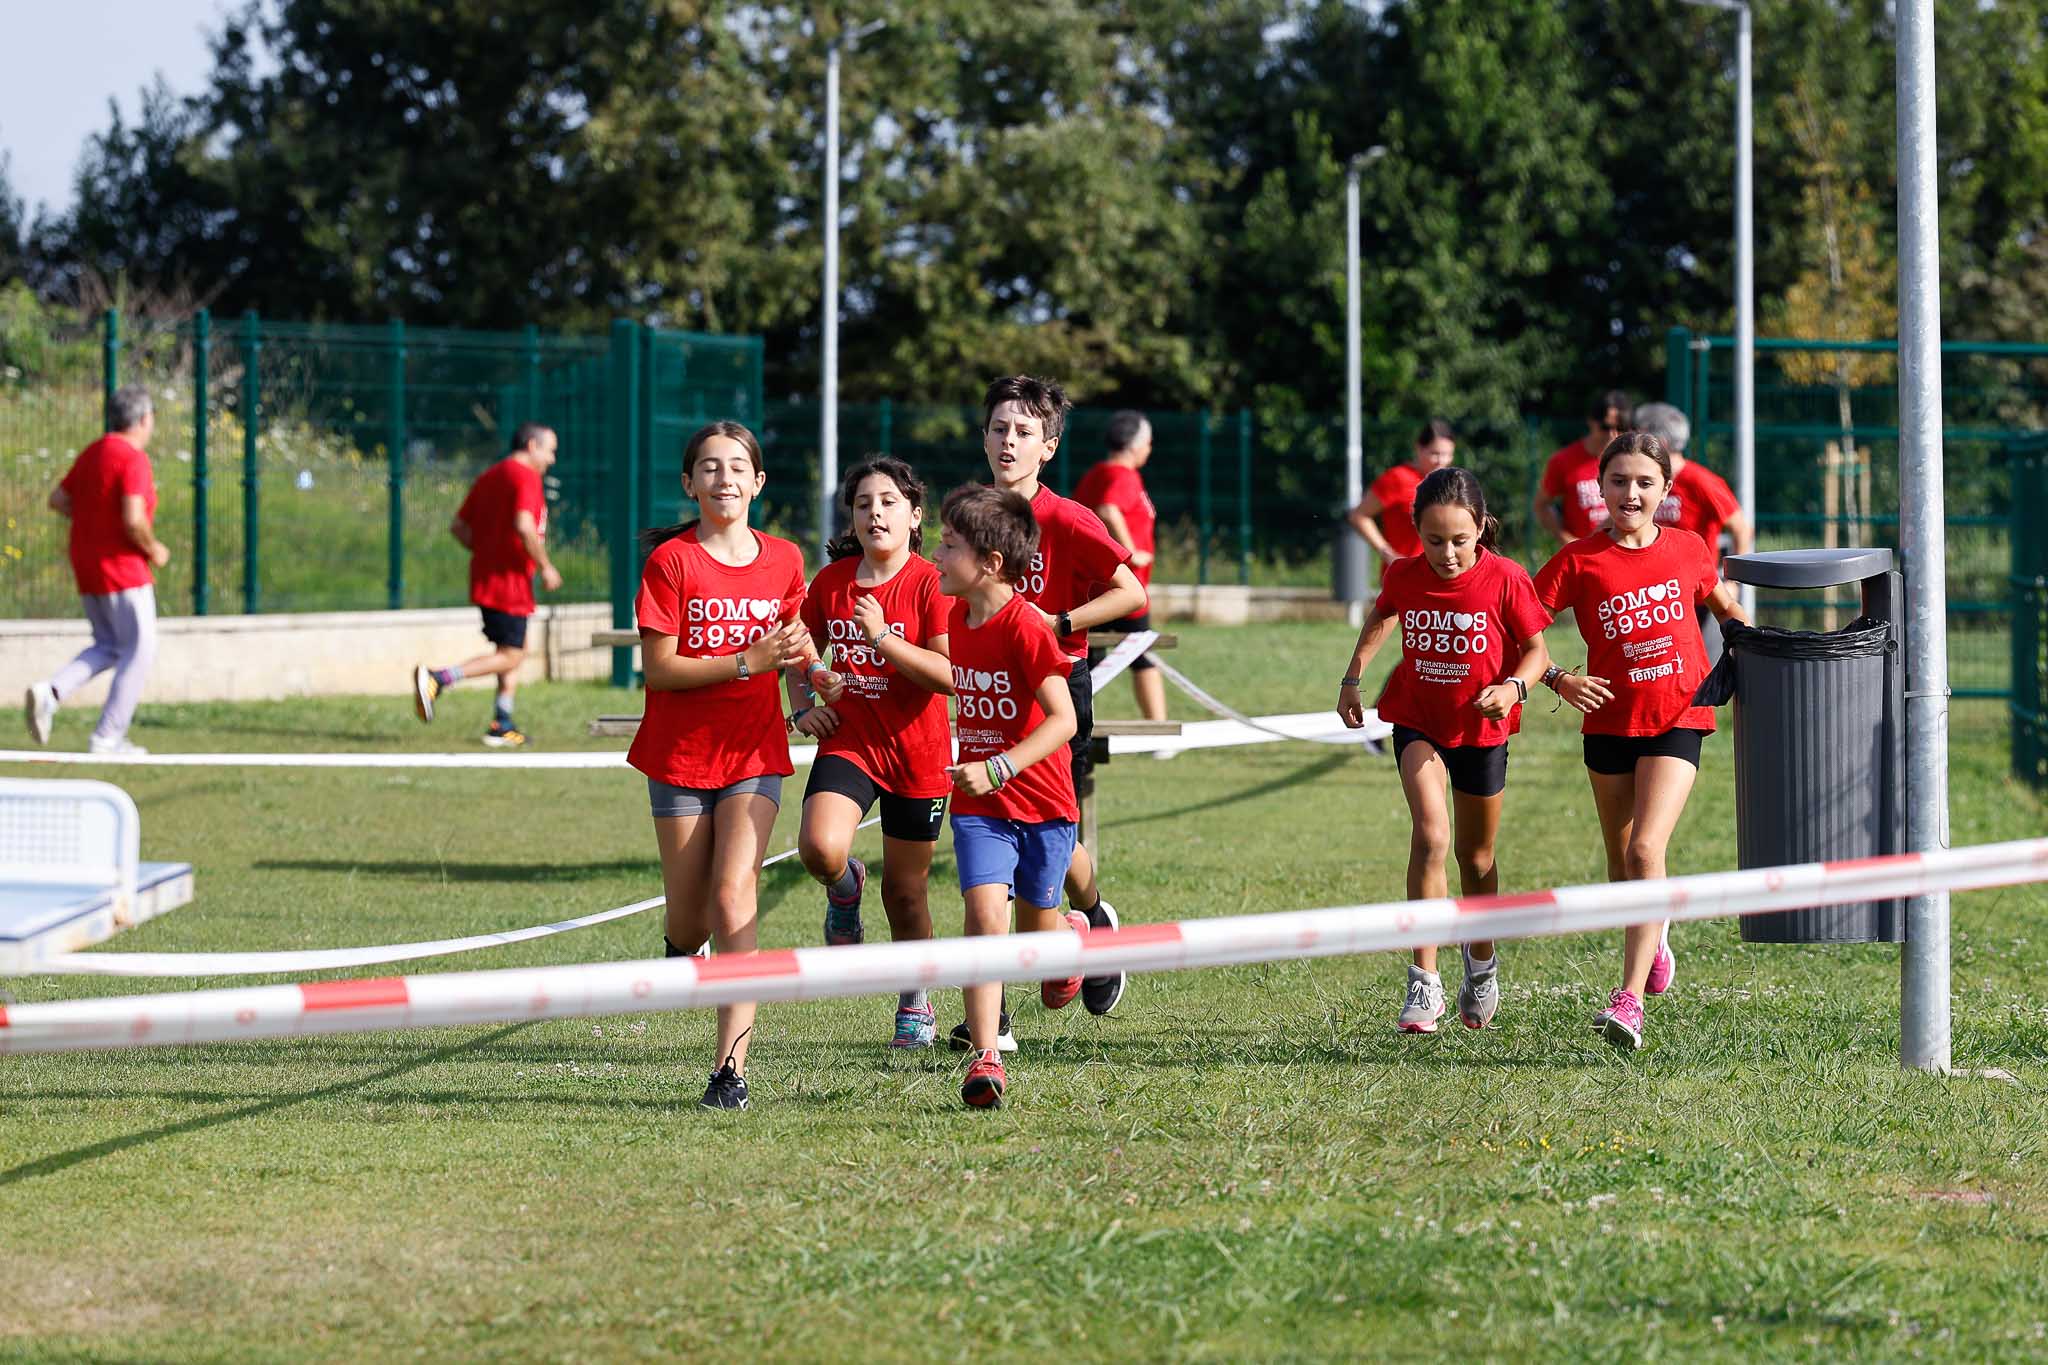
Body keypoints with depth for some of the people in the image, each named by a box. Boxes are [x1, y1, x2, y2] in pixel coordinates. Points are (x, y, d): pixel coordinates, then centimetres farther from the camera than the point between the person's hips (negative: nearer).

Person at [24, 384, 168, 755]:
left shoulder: (92, 453, 11)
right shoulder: (133, 458, -16)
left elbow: (58, 500, 17)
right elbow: (134, 519, -25)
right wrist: (153, 550, -8)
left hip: (87, 569, 8)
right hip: (122, 568, -8)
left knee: (108, 648, 17)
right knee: (139, 651, 1)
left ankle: (49, 693, -6)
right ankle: (107, 739, -3)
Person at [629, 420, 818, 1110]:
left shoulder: (783, 561, 4)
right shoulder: (671, 561, -7)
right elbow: (658, 668, -12)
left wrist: (814, 675, 5)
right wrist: (749, 662, -20)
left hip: (753, 754, 1)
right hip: (680, 754, -1)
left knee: (733, 899, -15)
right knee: (690, 916, 5)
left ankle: (732, 1068, -17)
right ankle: (680, 949, 45)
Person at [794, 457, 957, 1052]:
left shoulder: (930, 584, -9)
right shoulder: (831, 581, 4)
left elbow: (951, 676, -18)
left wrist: (883, 637, -24)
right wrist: (802, 707, 4)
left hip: (917, 754, -2)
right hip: (847, 741, 2)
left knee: (904, 892, 8)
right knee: (820, 848, -26)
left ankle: (915, 1002, 32)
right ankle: (845, 886, 11)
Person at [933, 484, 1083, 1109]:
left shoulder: (1025, 626, -20)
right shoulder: (957, 618, 2)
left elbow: (1063, 719, -23)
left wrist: (999, 768, -32)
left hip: (1043, 802, -4)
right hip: (978, 804, 4)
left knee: (1036, 932, 11)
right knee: (986, 914, -15)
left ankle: (1072, 933, 49)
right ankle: (985, 1059, -18)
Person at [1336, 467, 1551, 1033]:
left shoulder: (1505, 579, -19)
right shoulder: (1404, 576, -11)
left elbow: (1536, 649, -8)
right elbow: (1381, 616, 12)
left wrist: (1514, 687, -27)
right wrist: (1353, 677, 5)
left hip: (1482, 726, 0)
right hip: (1417, 720, 0)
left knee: (1476, 856, 15)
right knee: (1431, 835, -21)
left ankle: (1481, 960, 43)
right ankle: (1423, 985, -19)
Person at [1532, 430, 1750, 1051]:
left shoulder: (1687, 550, 0)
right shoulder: (1579, 561, -7)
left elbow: (1725, 605, 19)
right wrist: (1557, 679, -20)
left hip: (1678, 719, -1)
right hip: (1610, 721, 1)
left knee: (1646, 848, -18)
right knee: (1621, 860, 13)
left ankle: (1630, 999, -22)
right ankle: (1653, 941, 45)